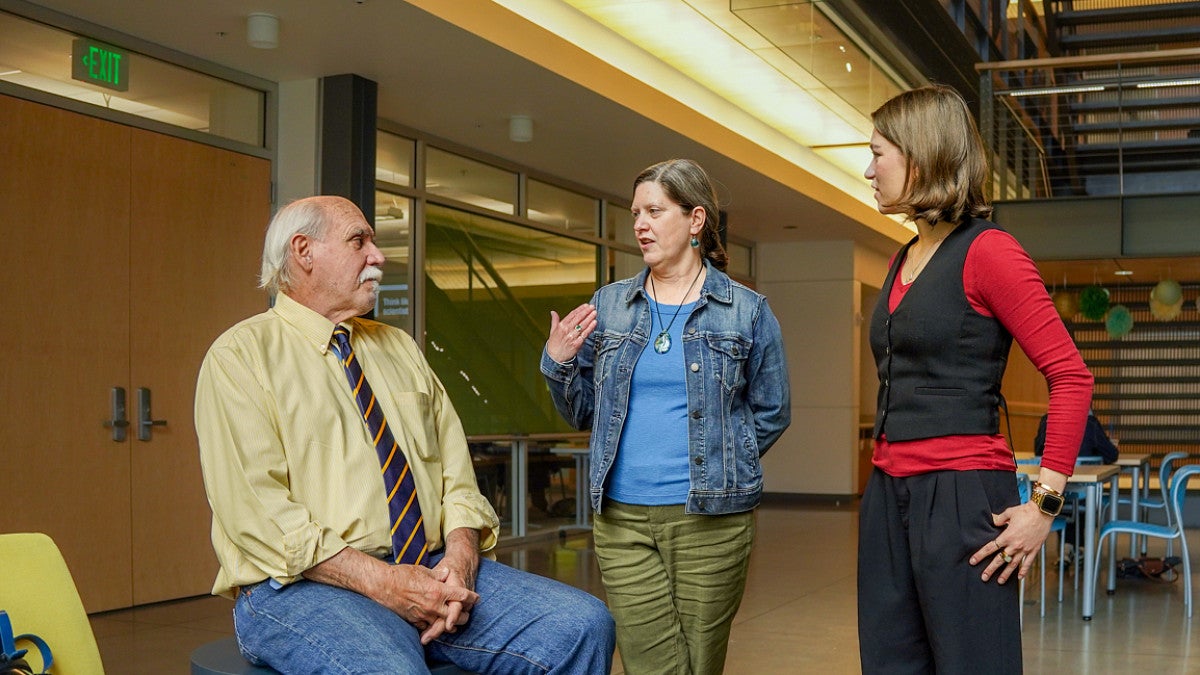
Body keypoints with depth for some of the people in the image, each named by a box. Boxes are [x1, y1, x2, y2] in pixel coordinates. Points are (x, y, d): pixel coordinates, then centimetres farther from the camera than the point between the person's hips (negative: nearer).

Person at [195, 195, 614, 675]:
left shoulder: (400, 350, 20)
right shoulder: (240, 356, 0)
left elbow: (456, 477, 13)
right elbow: (256, 508, -12)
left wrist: (459, 560, -8)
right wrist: (383, 582, -19)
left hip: (431, 572, 6)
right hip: (305, 585, -6)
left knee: (584, 625, -15)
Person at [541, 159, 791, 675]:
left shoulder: (746, 311, 2)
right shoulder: (608, 306, 9)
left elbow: (772, 412, 9)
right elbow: (582, 411, 13)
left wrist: (719, 461, 2)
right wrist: (558, 363, -4)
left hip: (708, 518, -2)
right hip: (622, 516, 2)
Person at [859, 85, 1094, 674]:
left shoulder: (986, 251, -9)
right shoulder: (901, 262, 14)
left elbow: (1071, 377, -13)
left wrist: (1044, 505, -15)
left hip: (960, 494, -8)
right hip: (888, 494, 8)